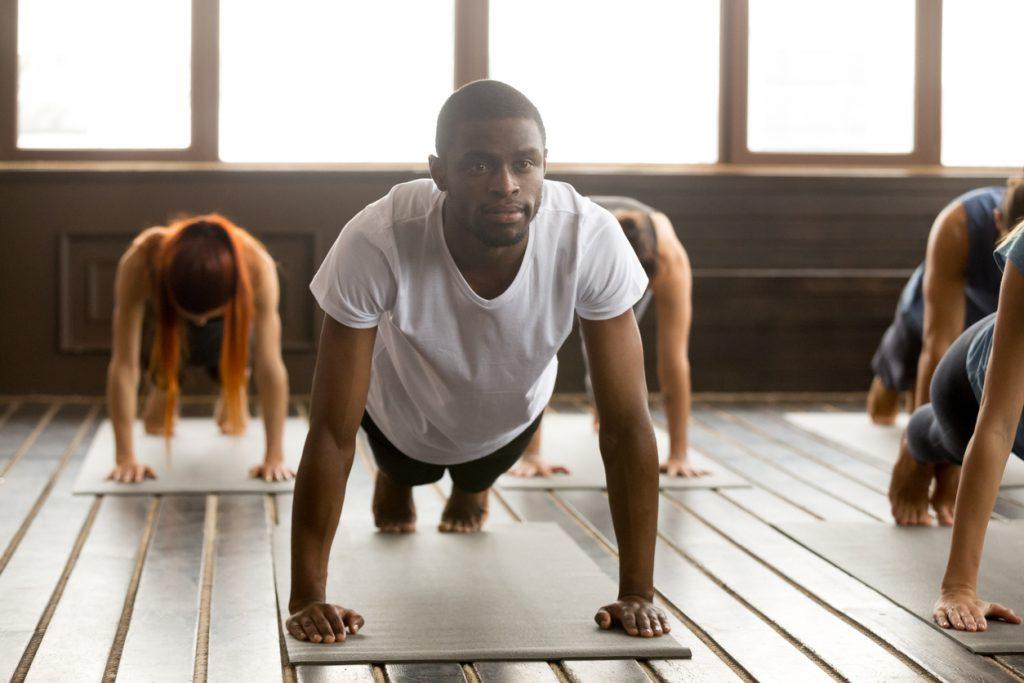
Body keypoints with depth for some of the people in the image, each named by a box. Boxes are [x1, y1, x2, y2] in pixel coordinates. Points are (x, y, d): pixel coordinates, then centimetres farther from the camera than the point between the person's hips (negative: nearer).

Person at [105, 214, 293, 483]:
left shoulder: (257, 265, -44)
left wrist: (275, 457, -41)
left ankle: (234, 391, 19)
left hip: (232, 304, 2)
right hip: (163, 306, -1)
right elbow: (124, 364, -41)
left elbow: (270, 365, -41)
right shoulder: (139, 262, -45)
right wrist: (125, 459, -42)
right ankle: (161, 384, 22)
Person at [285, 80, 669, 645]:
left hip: (512, 415, 1)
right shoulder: (377, 243, -44)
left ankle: (471, 484, 66)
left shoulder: (592, 238, -40)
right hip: (403, 417, -1)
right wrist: (307, 598, -35)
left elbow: (626, 425, -32)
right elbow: (332, 433, -36)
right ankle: (397, 478, 63)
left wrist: (637, 593, -33)